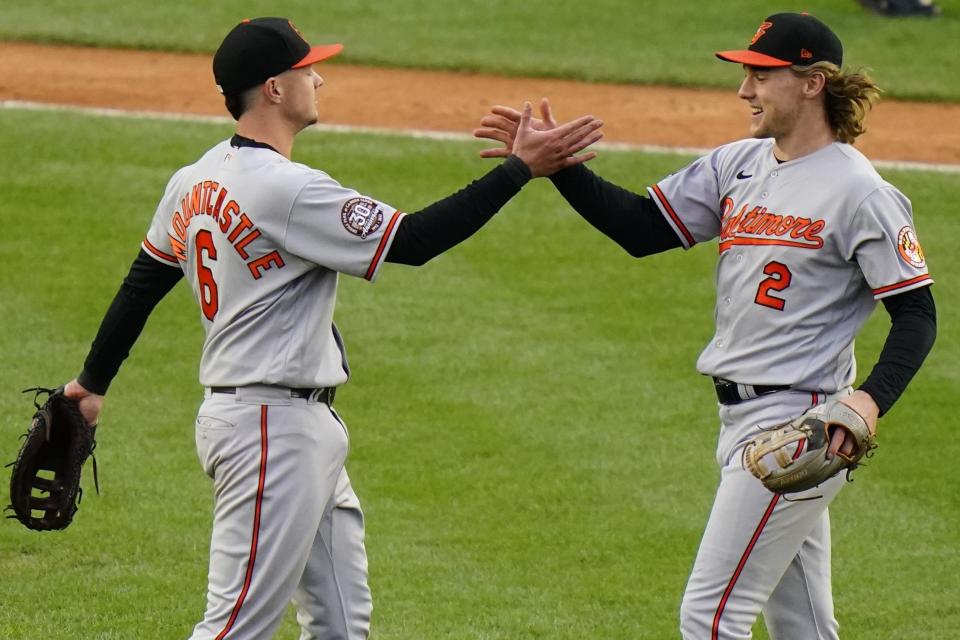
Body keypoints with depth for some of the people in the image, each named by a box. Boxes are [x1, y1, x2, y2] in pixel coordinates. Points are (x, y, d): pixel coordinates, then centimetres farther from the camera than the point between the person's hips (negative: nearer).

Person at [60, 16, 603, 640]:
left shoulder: (196, 181, 9)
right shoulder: (287, 189, -20)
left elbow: (142, 283, 17)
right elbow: (412, 239, -21)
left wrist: (93, 382, 29)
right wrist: (520, 169, -19)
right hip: (273, 428, -10)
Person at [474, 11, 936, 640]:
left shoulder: (861, 193, -12)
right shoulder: (738, 165, 10)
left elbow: (917, 312, -12)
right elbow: (642, 228, 9)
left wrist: (872, 399, -28)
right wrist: (557, 164, -3)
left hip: (799, 420, -8)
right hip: (740, 418, 8)